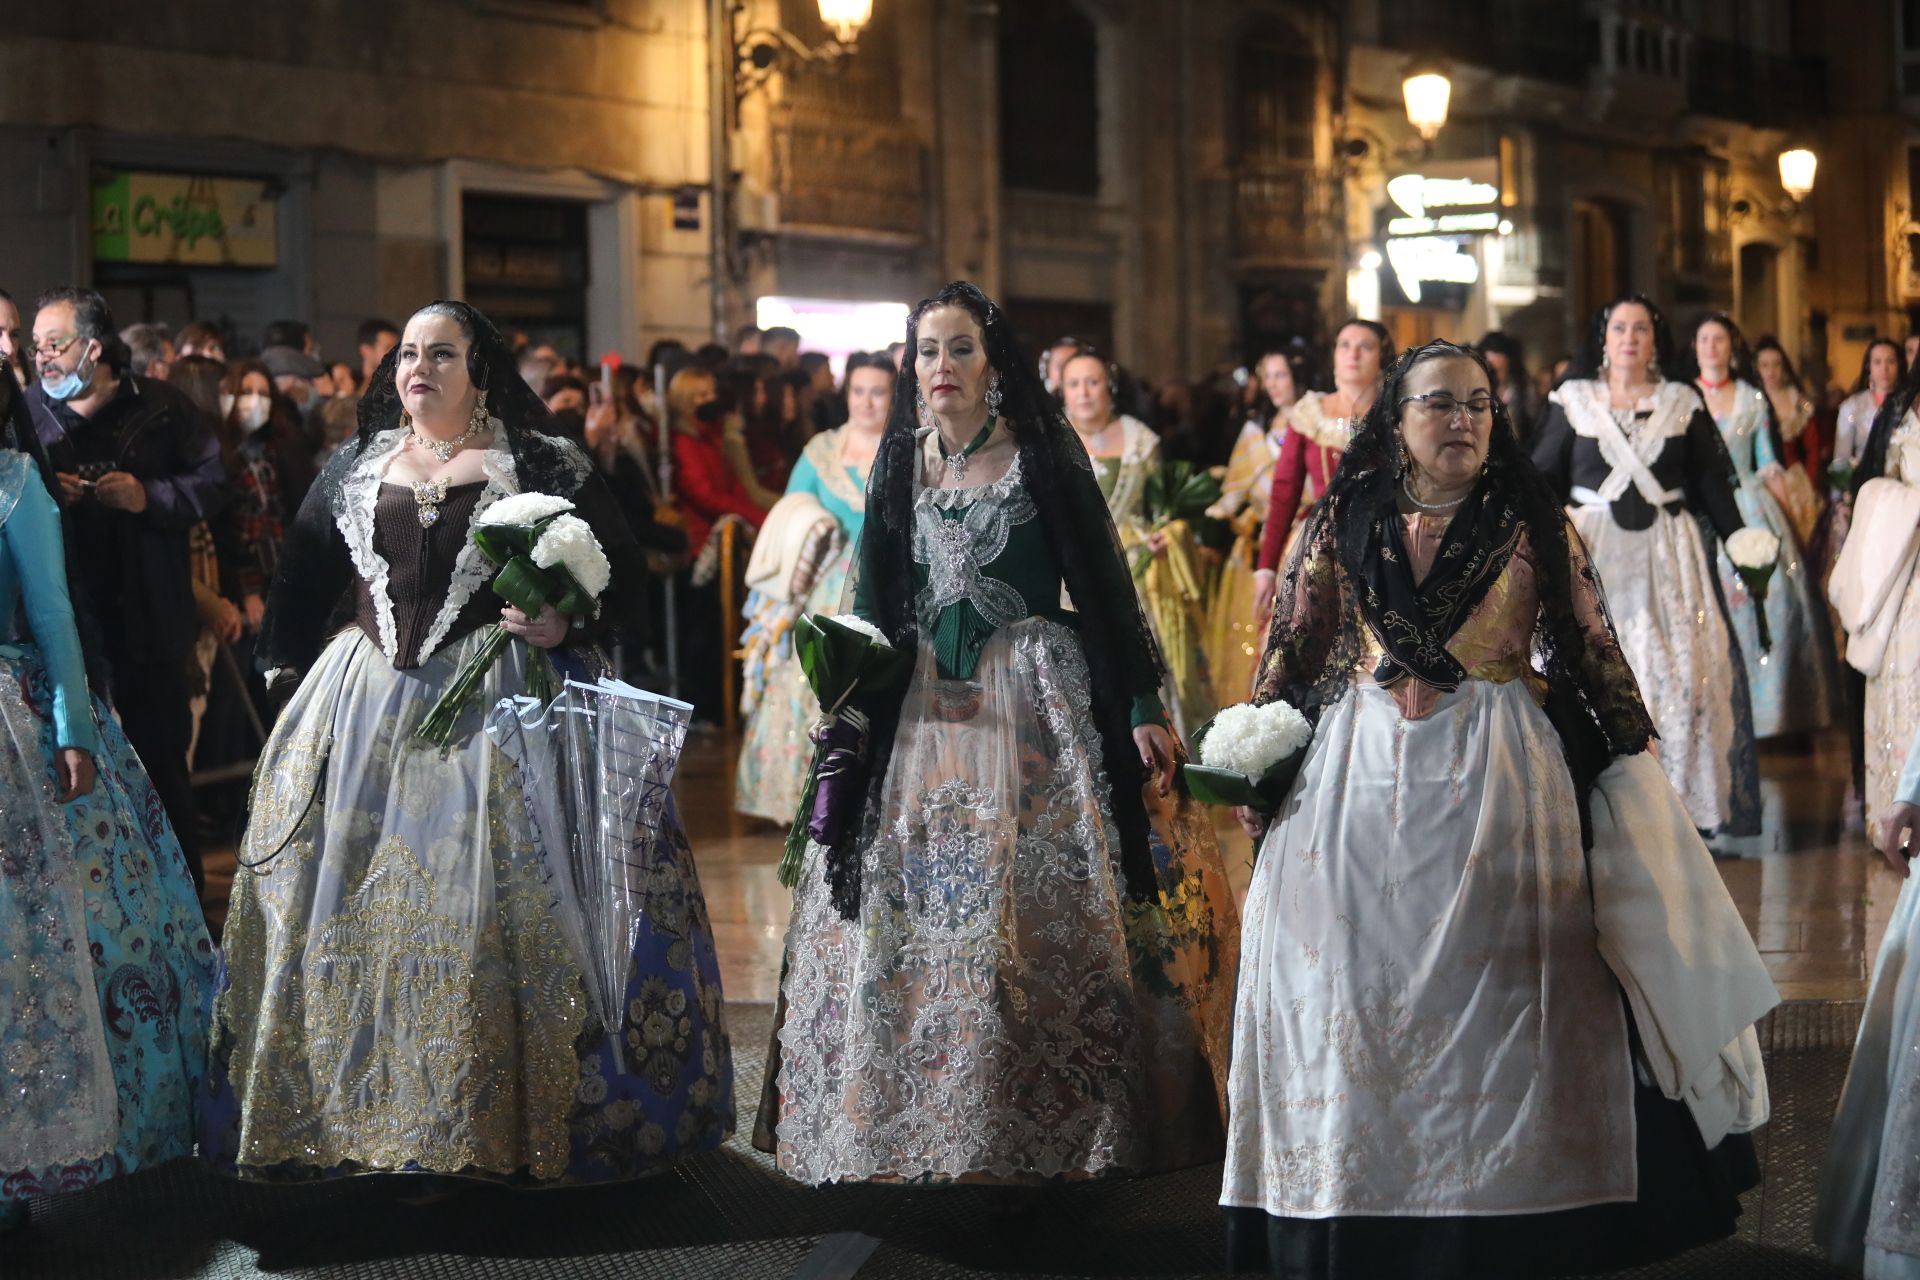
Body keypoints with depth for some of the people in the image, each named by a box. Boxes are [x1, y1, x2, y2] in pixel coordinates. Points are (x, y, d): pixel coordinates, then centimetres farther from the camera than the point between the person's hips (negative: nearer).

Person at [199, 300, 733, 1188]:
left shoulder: (540, 466, 2)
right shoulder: (355, 468, 15)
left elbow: (621, 564, -1)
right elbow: (301, 582, 18)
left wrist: (568, 624, -16)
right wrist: (286, 674, 7)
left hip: (501, 705, -4)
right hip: (367, 706, 4)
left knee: (509, 903, -7)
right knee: (354, 906, 2)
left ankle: (510, 1116, -1)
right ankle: (368, 1108, 11)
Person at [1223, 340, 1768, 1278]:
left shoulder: (1531, 526, 3)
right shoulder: (1343, 523, 7)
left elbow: (1589, 648, 5)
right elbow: (1295, 650, 9)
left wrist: (1633, 760, 3)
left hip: (1499, 779, -1)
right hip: (1360, 773, 1)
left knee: (1492, 988, -1)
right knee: (1356, 987, 3)